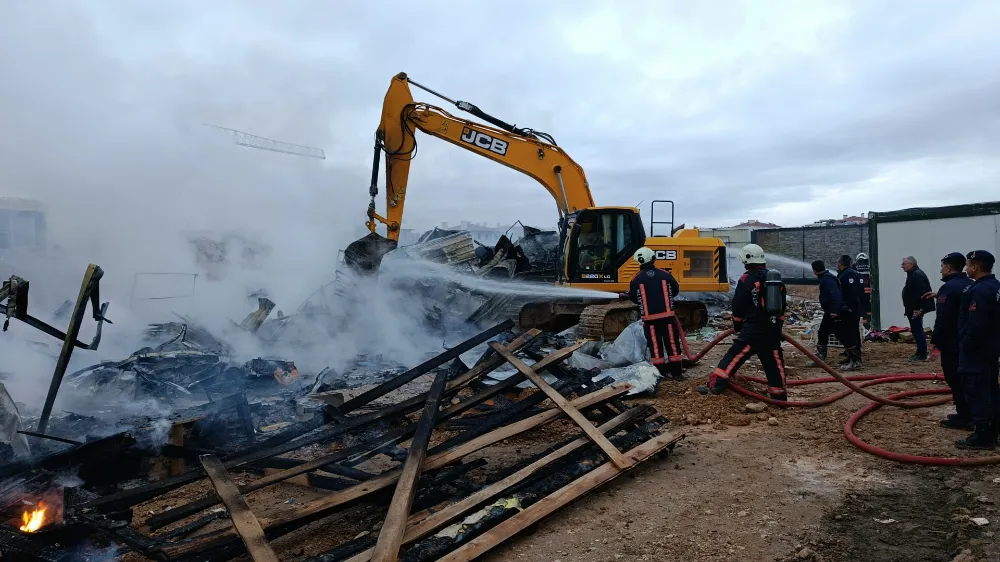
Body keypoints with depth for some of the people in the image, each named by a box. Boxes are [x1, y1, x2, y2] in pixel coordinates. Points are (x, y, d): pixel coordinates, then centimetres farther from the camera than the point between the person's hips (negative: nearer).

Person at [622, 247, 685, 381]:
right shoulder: (665, 274, -2)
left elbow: (634, 298, 3)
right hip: (667, 315, 1)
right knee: (672, 343, 7)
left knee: (655, 345, 6)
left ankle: (661, 373, 8)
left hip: (649, 317, 0)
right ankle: (677, 372, 11)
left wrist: (627, 295, 26)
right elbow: (675, 290, 10)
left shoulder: (636, 279, -6)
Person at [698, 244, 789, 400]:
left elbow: (738, 307, -4)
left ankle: (715, 385, -6)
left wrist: (737, 325, 11)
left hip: (753, 328, -5)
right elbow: (782, 306, 18)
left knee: (734, 356, -3)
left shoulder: (747, 280, -8)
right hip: (773, 329, 5)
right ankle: (778, 393, 19)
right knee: (774, 361, 13)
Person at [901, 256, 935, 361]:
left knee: (917, 330, -8)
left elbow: (921, 293, -25)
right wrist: (908, 308, 21)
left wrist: (918, 309, -25)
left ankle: (922, 354, -5)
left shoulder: (917, 275, -17)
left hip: (916, 310, -11)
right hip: (913, 309, 11)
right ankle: (920, 352, 24)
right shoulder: (912, 274, 18)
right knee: (916, 330, 16)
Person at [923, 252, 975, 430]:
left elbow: (943, 319, -21)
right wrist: (939, 295, 35)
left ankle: (963, 418, 1)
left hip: (952, 343, -9)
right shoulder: (970, 284, 8)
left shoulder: (949, 287, -19)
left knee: (955, 380, -2)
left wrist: (935, 340, -13)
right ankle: (968, 414, 23)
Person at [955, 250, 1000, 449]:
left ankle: (983, 436, -1)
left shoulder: (980, 290, -22)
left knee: (976, 390, -5)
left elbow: (976, 324, -26)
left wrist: (966, 346, -17)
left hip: (977, 350, -11)